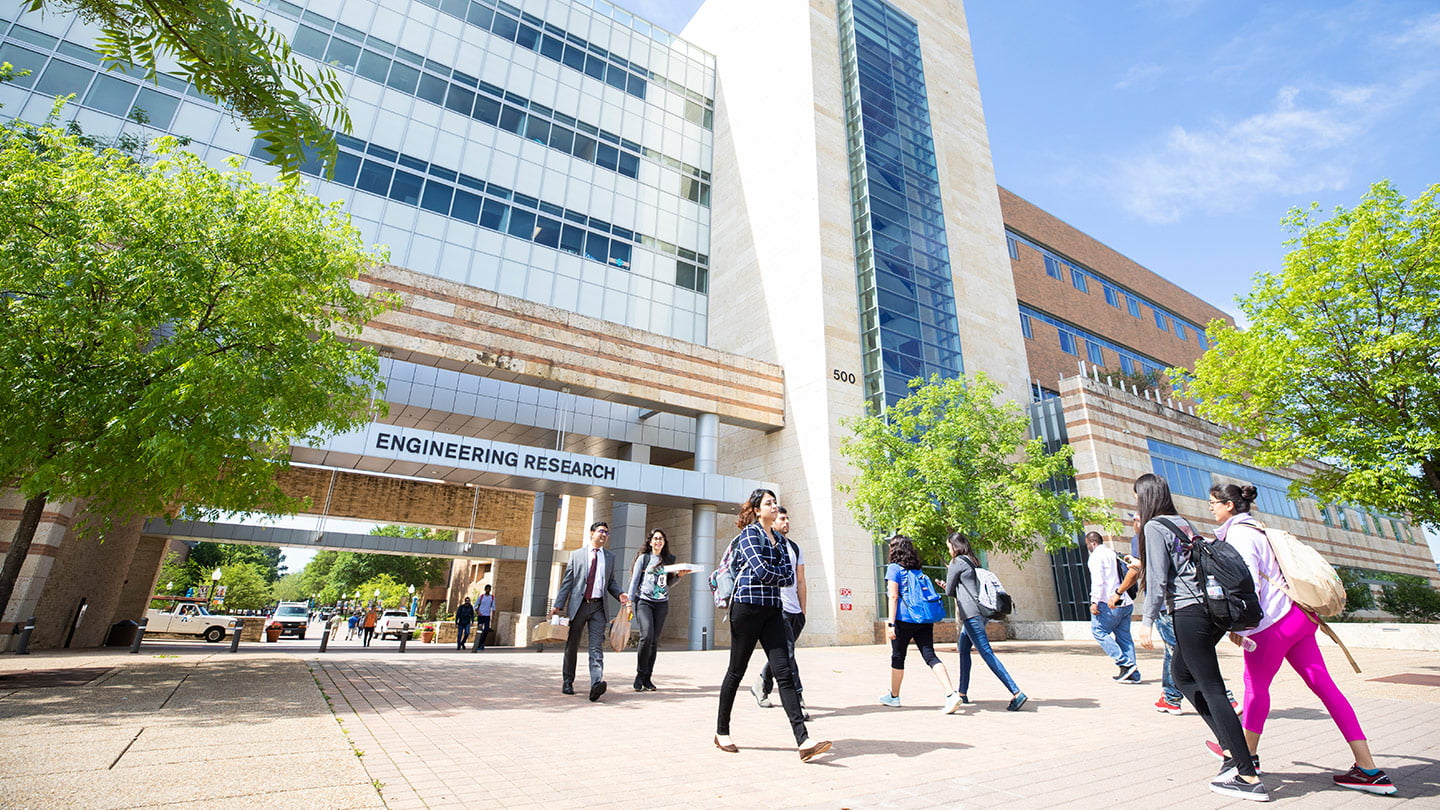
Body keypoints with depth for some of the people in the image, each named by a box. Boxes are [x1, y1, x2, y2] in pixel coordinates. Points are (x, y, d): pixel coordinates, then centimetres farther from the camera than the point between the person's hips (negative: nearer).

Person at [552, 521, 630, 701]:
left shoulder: (610, 556, 13)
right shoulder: (577, 554, 6)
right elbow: (567, 581, 5)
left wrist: (620, 594, -3)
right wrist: (558, 605, -1)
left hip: (598, 607, 1)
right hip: (578, 605, 0)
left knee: (597, 646, -10)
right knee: (572, 646, 10)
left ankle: (596, 683, -20)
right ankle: (567, 681, 25)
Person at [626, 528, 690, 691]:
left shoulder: (669, 559, 13)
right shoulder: (644, 558, 5)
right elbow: (634, 580, 3)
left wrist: (678, 575, 1)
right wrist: (630, 601, -4)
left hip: (662, 603, 3)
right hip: (644, 601, -3)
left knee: (655, 640, 1)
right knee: (646, 636, -18)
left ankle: (647, 678, 12)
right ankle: (640, 674, 0)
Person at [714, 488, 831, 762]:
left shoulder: (779, 538, 15)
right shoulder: (749, 533, -6)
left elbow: (789, 575, 8)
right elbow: (762, 571, -17)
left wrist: (772, 575, -8)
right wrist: (780, 575, 0)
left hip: (772, 609, 6)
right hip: (747, 607, -6)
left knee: (784, 673, -3)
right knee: (736, 672, 6)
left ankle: (803, 741, -7)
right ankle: (722, 732, 23)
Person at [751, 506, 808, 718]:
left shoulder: (795, 547, 18)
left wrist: (803, 611, 16)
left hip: (795, 611, 6)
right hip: (776, 607, -6)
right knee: (787, 655, -11)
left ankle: (761, 685, 32)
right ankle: (797, 701, -5)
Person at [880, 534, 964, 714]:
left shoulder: (894, 568, -2)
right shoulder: (917, 570, 17)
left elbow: (893, 596, -10)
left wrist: (890, 623, -13)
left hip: (904, 619, -5)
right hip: (925, 619, 5)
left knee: (897, 657, 10)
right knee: (930, 655, 0)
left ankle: (893, 696, 24)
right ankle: (951, 694, -18)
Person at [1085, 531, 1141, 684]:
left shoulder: (1096, 556, -5)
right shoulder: (1115, 554, 20)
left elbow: (1097, 580, -15)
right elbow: (1128, 574, 20)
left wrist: (1094, 601, -16)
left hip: (1110, 604, -8)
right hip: (1127, 602, 8)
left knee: (1098, 631, -2)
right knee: (1124, 635, 10)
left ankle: (1126, 664, -9)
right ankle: (1133, 674, 8)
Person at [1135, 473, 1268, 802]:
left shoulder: (1155, 526, -10)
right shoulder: (1183, 523, 15)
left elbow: (1157, 578, -15)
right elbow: (1193, 565, 19)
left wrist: (1148, 621, -12)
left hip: (1190, 613, -9)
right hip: (1213, 609, 9)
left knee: (1212, 689, -4)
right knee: (1181, 673, 19)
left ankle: (1249, 777, 0)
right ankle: (1231, 746, 18)